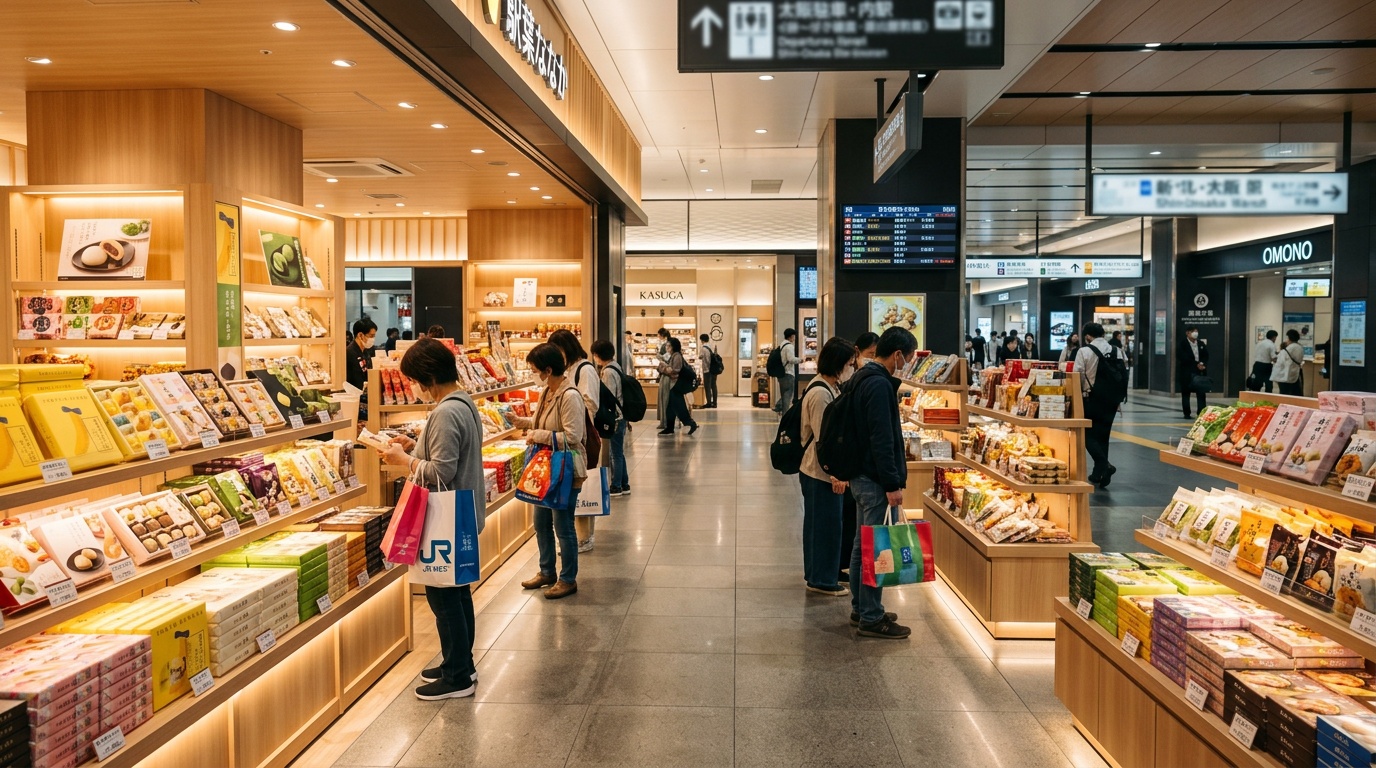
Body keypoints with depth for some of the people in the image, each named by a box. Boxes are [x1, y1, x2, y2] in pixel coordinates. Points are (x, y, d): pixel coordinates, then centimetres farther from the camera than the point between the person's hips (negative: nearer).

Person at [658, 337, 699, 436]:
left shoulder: (677, 356, -14)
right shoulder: (673, 356, 15)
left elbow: (675, 371, -20)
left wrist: (664, 367, -13)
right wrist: (664, 367, 4)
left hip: (675, 385, -10)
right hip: (671, 385, 10)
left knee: (679, 406, -8)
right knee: (671, 407, 11)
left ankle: (691, 424, -4)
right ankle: (670, 428, 15)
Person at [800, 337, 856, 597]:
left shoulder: (830, 388, 10)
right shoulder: (820, 393, -21)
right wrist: (836, 474, -20)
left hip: (825, 471, 10)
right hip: (822, 474, -10)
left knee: (818, 524, 18)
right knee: (826, 525, 0)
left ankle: (815, 575, 29)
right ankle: (822, 580, 11)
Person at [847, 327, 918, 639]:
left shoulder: (861, 379, 13)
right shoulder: (880, 385, -18)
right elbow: (882, 440, -23)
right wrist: (892, 484, -21)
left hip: (861, 475, 11)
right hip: (875, 480, -11)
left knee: (863, 543, 16)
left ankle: (860, 609, 26)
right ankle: (871, 618, 4)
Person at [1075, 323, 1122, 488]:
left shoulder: (1084, 351, -10)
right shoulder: (1118, 352, 4)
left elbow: (1078, 377, -10)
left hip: (1092, 399, -5)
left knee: (1088, 434, 5)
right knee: (1103, 435, 15)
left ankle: (1103, 466, -15)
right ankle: (1100, 472, 21)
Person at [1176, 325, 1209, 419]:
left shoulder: (1201, 343, 11)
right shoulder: (1182, 344, -5)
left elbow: (1206, 356, 11)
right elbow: (1183, 358, -13)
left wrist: (1203, 365, -9)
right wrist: (1196, 364, -16)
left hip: (1199, 372, 4)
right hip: (1186, 373, -4)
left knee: (1201, 393, -1)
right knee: (1185, 393, 3)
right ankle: (1187, 413, 9)